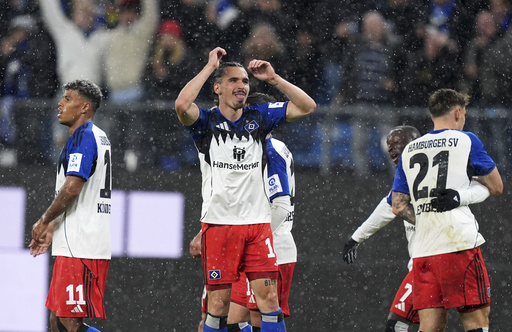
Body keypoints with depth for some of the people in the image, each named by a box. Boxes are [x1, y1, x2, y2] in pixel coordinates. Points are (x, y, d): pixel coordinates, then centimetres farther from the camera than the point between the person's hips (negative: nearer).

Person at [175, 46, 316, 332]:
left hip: (258, 222, 3)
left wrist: (273, 78, 0)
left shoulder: (259, 117, 11)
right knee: (219, 302, -1)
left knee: (269, 296, -5)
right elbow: (182, 105, -22)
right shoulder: (206, 122, 0)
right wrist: (210, 67, -14)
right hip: (219, 223, -3)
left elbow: (307, 107, 7)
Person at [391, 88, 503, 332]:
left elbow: (398, 206, 15)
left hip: (422, 249, 5)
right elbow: (496, 187, 12)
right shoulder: (466, 141, 3)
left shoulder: (409, 151, 17)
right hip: (459, 243, -5)